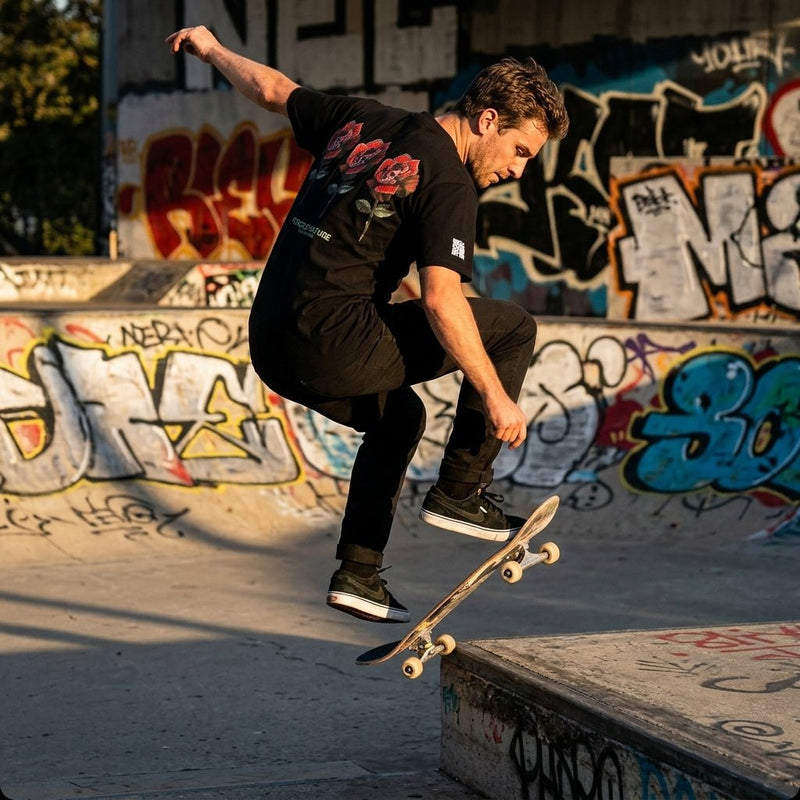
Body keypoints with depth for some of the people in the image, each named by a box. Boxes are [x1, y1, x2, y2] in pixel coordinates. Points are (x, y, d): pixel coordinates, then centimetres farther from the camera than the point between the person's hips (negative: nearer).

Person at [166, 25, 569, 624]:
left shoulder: (362, 120, 15)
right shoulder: (448, 182, -8)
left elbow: (273, 90, 28)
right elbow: (441, 299, -18)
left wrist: (213, 50, 46)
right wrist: (496, 397, -16)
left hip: (270, 345, 9)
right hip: (334, 344, -9)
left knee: (399, 416, 33)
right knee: (513, 329, -1)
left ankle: (359, 572, 29)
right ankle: (460, 492, 2)